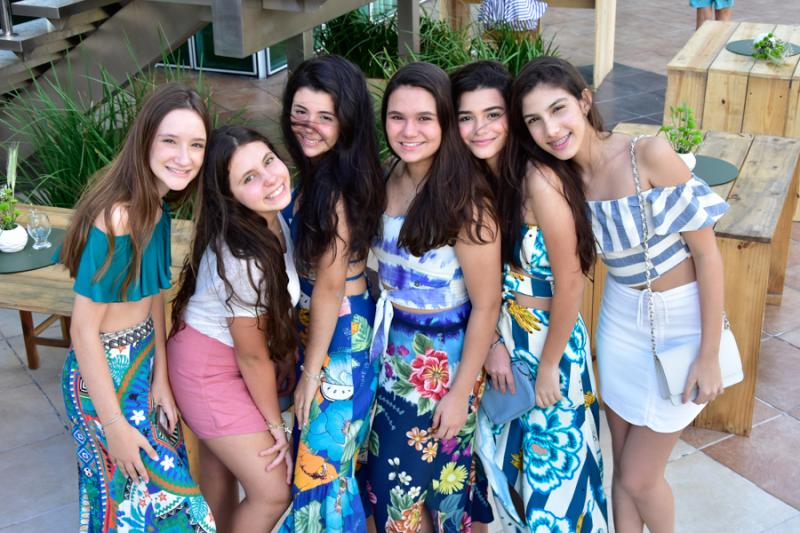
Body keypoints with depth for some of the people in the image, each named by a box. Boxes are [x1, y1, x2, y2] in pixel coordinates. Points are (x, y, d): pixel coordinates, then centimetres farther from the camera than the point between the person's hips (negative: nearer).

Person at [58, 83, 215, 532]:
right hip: (104, 375, -8)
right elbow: (83, 331, -25)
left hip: (143, 360, 8)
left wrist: (161, 379, 2)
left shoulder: (156, 206, -4)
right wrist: (114, 426, -19)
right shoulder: (117, 220, -29)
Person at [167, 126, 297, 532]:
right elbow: (252, 355, -21)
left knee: (219, 460, 28)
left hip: (222, 354, 8)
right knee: (272, 493, 0)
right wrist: (276, 426, -9)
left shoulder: (274, 219, -10)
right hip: (209, 370, -8)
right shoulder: (243, 258, -34)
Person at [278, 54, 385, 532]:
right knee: (334, 459, 24)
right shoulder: (319, 173, 3)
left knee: (320, 464, 6)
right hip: (322, 327, 9)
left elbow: (329, 287, -20)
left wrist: (311, 372, -14)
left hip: (340, 336, -9)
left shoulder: (335, 188, -24)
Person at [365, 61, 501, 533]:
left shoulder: (464, 200, -21)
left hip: (442, 362, -6)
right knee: (387, 482, 15)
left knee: (404, 492, 7)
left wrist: (462, 391, -14)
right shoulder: (390, 180, -1)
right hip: (393, 352, 6)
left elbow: (486, 304, -17)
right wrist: (382, 333, 4)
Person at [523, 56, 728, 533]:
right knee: (623, 469, 16)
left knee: (640, 479, 5)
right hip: (620, 318, 5)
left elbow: (707, 252, -17)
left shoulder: (650, 155, -23)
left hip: (680, 322, -4)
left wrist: (709, 355, -14)